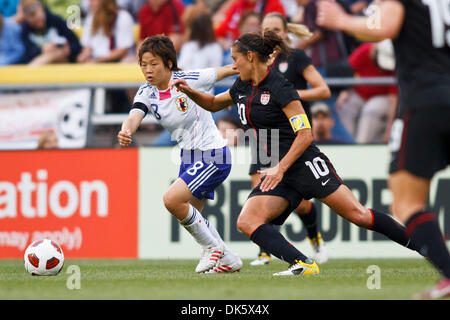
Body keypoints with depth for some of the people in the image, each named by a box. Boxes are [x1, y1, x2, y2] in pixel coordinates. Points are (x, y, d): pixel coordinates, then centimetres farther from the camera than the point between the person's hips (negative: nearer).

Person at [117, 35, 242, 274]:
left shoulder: (188, 80, -18)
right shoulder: (147, 93, -4)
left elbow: (225, 71, -3)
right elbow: (134, 116, -24)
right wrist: (125, 132, -46)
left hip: (213, 155, -8)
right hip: (189, 156, 8)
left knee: (172, 199, -20)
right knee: (189, 215, 12)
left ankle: (213, 247, -3)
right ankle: (228, 260, 28)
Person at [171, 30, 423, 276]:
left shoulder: (279, 86, -13)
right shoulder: (243, 87, 11)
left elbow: (305, 134, -16)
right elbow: (213, 104, 31)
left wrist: (280, 168, -22)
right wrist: (189, 91, 13)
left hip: (305, 164, -8)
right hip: (278, 174, 8)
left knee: (358, 215, -14)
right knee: (247, 222, -16)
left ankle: (421, 244, -3)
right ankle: (303, 265, -26)